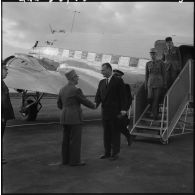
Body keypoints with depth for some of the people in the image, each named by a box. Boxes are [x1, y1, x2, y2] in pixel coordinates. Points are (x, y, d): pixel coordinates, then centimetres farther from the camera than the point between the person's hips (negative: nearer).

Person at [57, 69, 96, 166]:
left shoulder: (62, 90, 9)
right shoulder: (76, 90, -15)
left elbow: (59, 104, 15)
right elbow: (85, 101, -7)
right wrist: (93, 106, 12)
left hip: (65, 117, 8)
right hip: (75, 118, -8)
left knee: (66, 139, 12)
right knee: (75, 139, -1)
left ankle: (65, 159, 17)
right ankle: (74, 160, 4)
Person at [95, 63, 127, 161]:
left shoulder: (118, 81, -4)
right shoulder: (102, 82, 13)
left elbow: (122, 96, -7)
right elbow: (98, 95, 8)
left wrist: (123, 109, -15)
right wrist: (95, 104, -12)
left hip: (115, 111, -6)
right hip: (105, 111, 6)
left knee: (115, 132, 3)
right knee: (106, 133, 12)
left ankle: (115, 153, 12)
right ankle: (107, 152, 21)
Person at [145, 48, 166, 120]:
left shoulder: (161, 62, -3)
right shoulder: (148, 64, 5)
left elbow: (163, 74, 0)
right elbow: (146, 75, 9)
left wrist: (164, 84, -2)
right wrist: (146, 85, 8)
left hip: (159, 83, -2)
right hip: (150, 83, 2)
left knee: (156, 99, -6)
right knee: (150, 98, -10)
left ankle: (154, 114, 6)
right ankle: (155, 108, 23)